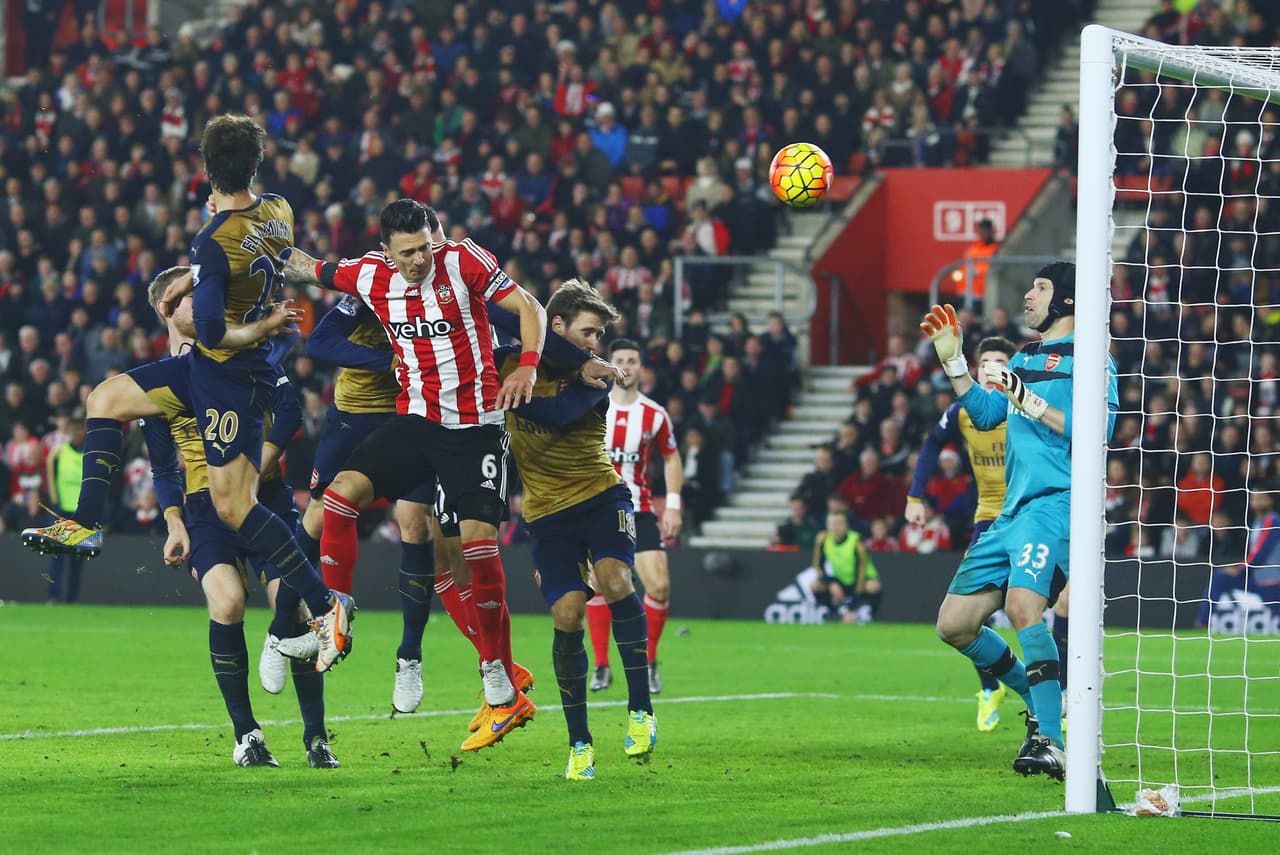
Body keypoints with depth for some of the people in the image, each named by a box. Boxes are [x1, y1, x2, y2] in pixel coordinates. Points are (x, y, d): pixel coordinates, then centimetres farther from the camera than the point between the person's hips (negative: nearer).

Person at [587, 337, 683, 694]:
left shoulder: (655, 414, 1)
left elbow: (671, 457, 13)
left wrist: (673, 506, 5)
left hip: (639, 512, 0)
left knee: (659, 585, -11)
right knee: (597, 586, -7)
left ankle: (650, 662, 6)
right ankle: (601, 666, 4)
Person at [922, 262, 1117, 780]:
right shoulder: (1024, 359, 23)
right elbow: (984, 413, 28)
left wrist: (1030, 401, -18)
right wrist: (952, 360, 20)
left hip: (1057, 501, -9)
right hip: (1012, 510, 9)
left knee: (1022, 606, -31)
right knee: (954, 625, 6)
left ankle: (1050, 743, -30)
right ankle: (1040, 704, 21)